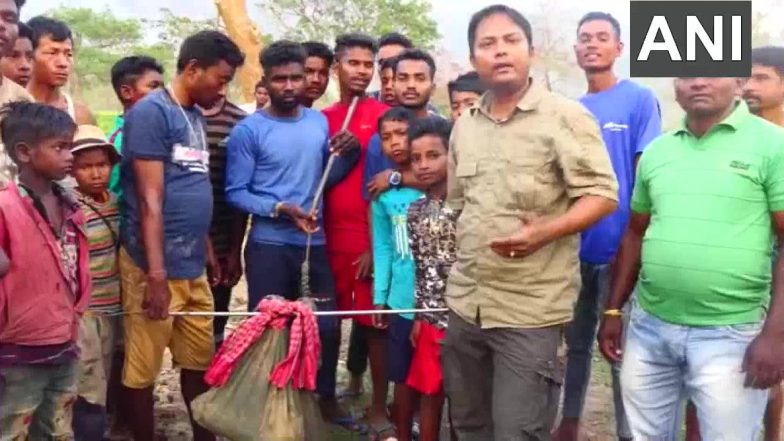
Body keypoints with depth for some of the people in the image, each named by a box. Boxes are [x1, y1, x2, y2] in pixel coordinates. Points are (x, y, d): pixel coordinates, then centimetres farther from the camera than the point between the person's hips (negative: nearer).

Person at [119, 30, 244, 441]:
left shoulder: (195, 117, 14)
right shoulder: (151, 112, -11)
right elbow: (150, 200, -16)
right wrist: (156, 275, -18)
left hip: (193, 267, 8)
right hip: (156, 268, -8)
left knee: (199, 362, 16)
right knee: (142, 370, 5)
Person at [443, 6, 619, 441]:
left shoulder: (565, 116, -7)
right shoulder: (464, 125, 12)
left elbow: (602, 195, -11)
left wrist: (545, 232, -26)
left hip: (530, 309, -6)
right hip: (464, 303, 7)